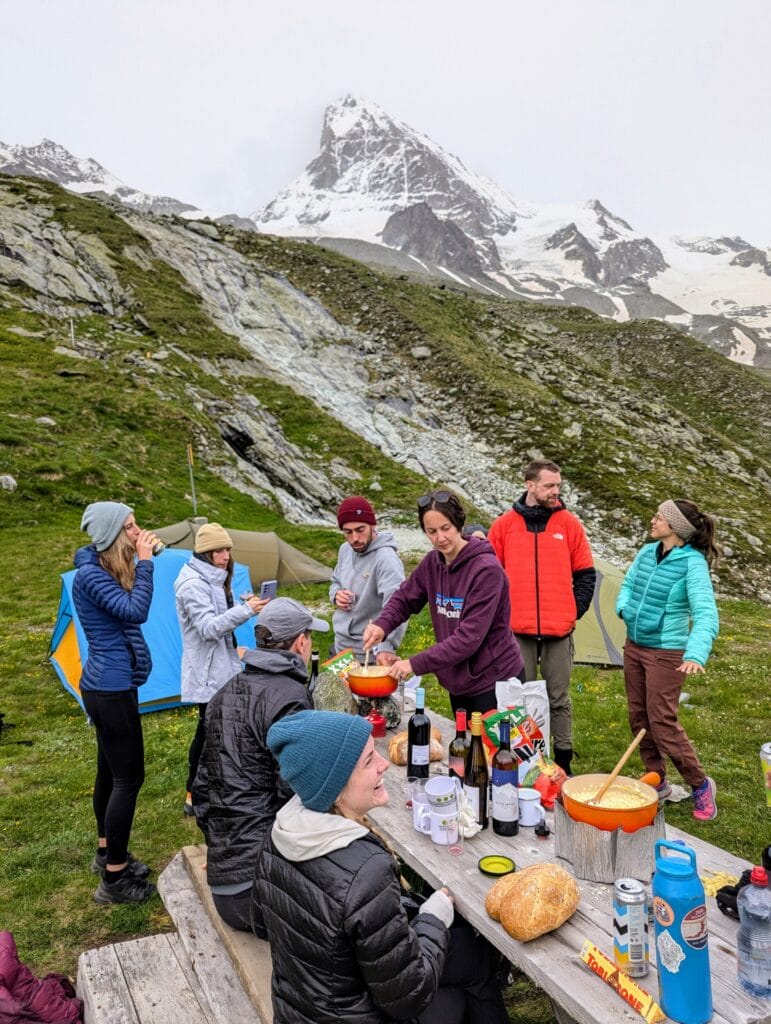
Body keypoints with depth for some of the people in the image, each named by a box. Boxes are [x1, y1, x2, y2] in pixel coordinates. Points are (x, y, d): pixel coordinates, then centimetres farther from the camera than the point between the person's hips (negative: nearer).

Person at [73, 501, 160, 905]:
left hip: (109, 684, 10)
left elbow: (129, 610, 8)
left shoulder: (107, 570, 8)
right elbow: (136, 612, -30)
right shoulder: (90, 575, -20)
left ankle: (107, 854, 37)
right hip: (112, 689, -10)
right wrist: (145, 561, -24)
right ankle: (114, 880, 10)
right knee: (128, 776, -2)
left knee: (111, 771, 21)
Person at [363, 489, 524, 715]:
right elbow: (405, 597, 9)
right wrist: (382, 625, -12)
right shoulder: (432, 562, -1)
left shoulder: (486, 569, -22)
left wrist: (416, 664, -26)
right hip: (458, 682, 7)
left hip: (494, 683, -7)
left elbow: (469, 637, -26)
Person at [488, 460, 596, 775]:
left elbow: (585, 574, 9)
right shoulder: (504, 525, 2)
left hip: (559, 630, 0)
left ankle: (563, 763, 21)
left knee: (559, 698, 9)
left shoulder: (569, 524, 3)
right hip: (518, 630, 0)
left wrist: (575, 610, 1)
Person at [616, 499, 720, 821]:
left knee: (662, 722, -2)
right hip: (634, 647, 7)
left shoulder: (693, 564, -20)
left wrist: (696, 654, -45)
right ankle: (657, 782, 31)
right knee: (639, 718, 14)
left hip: (666, 653, -7)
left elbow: (706, 615, -30)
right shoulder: (647, 552, -1)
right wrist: (624, 608, -5)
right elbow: (627, 585, 15)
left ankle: (700, 785, 21)